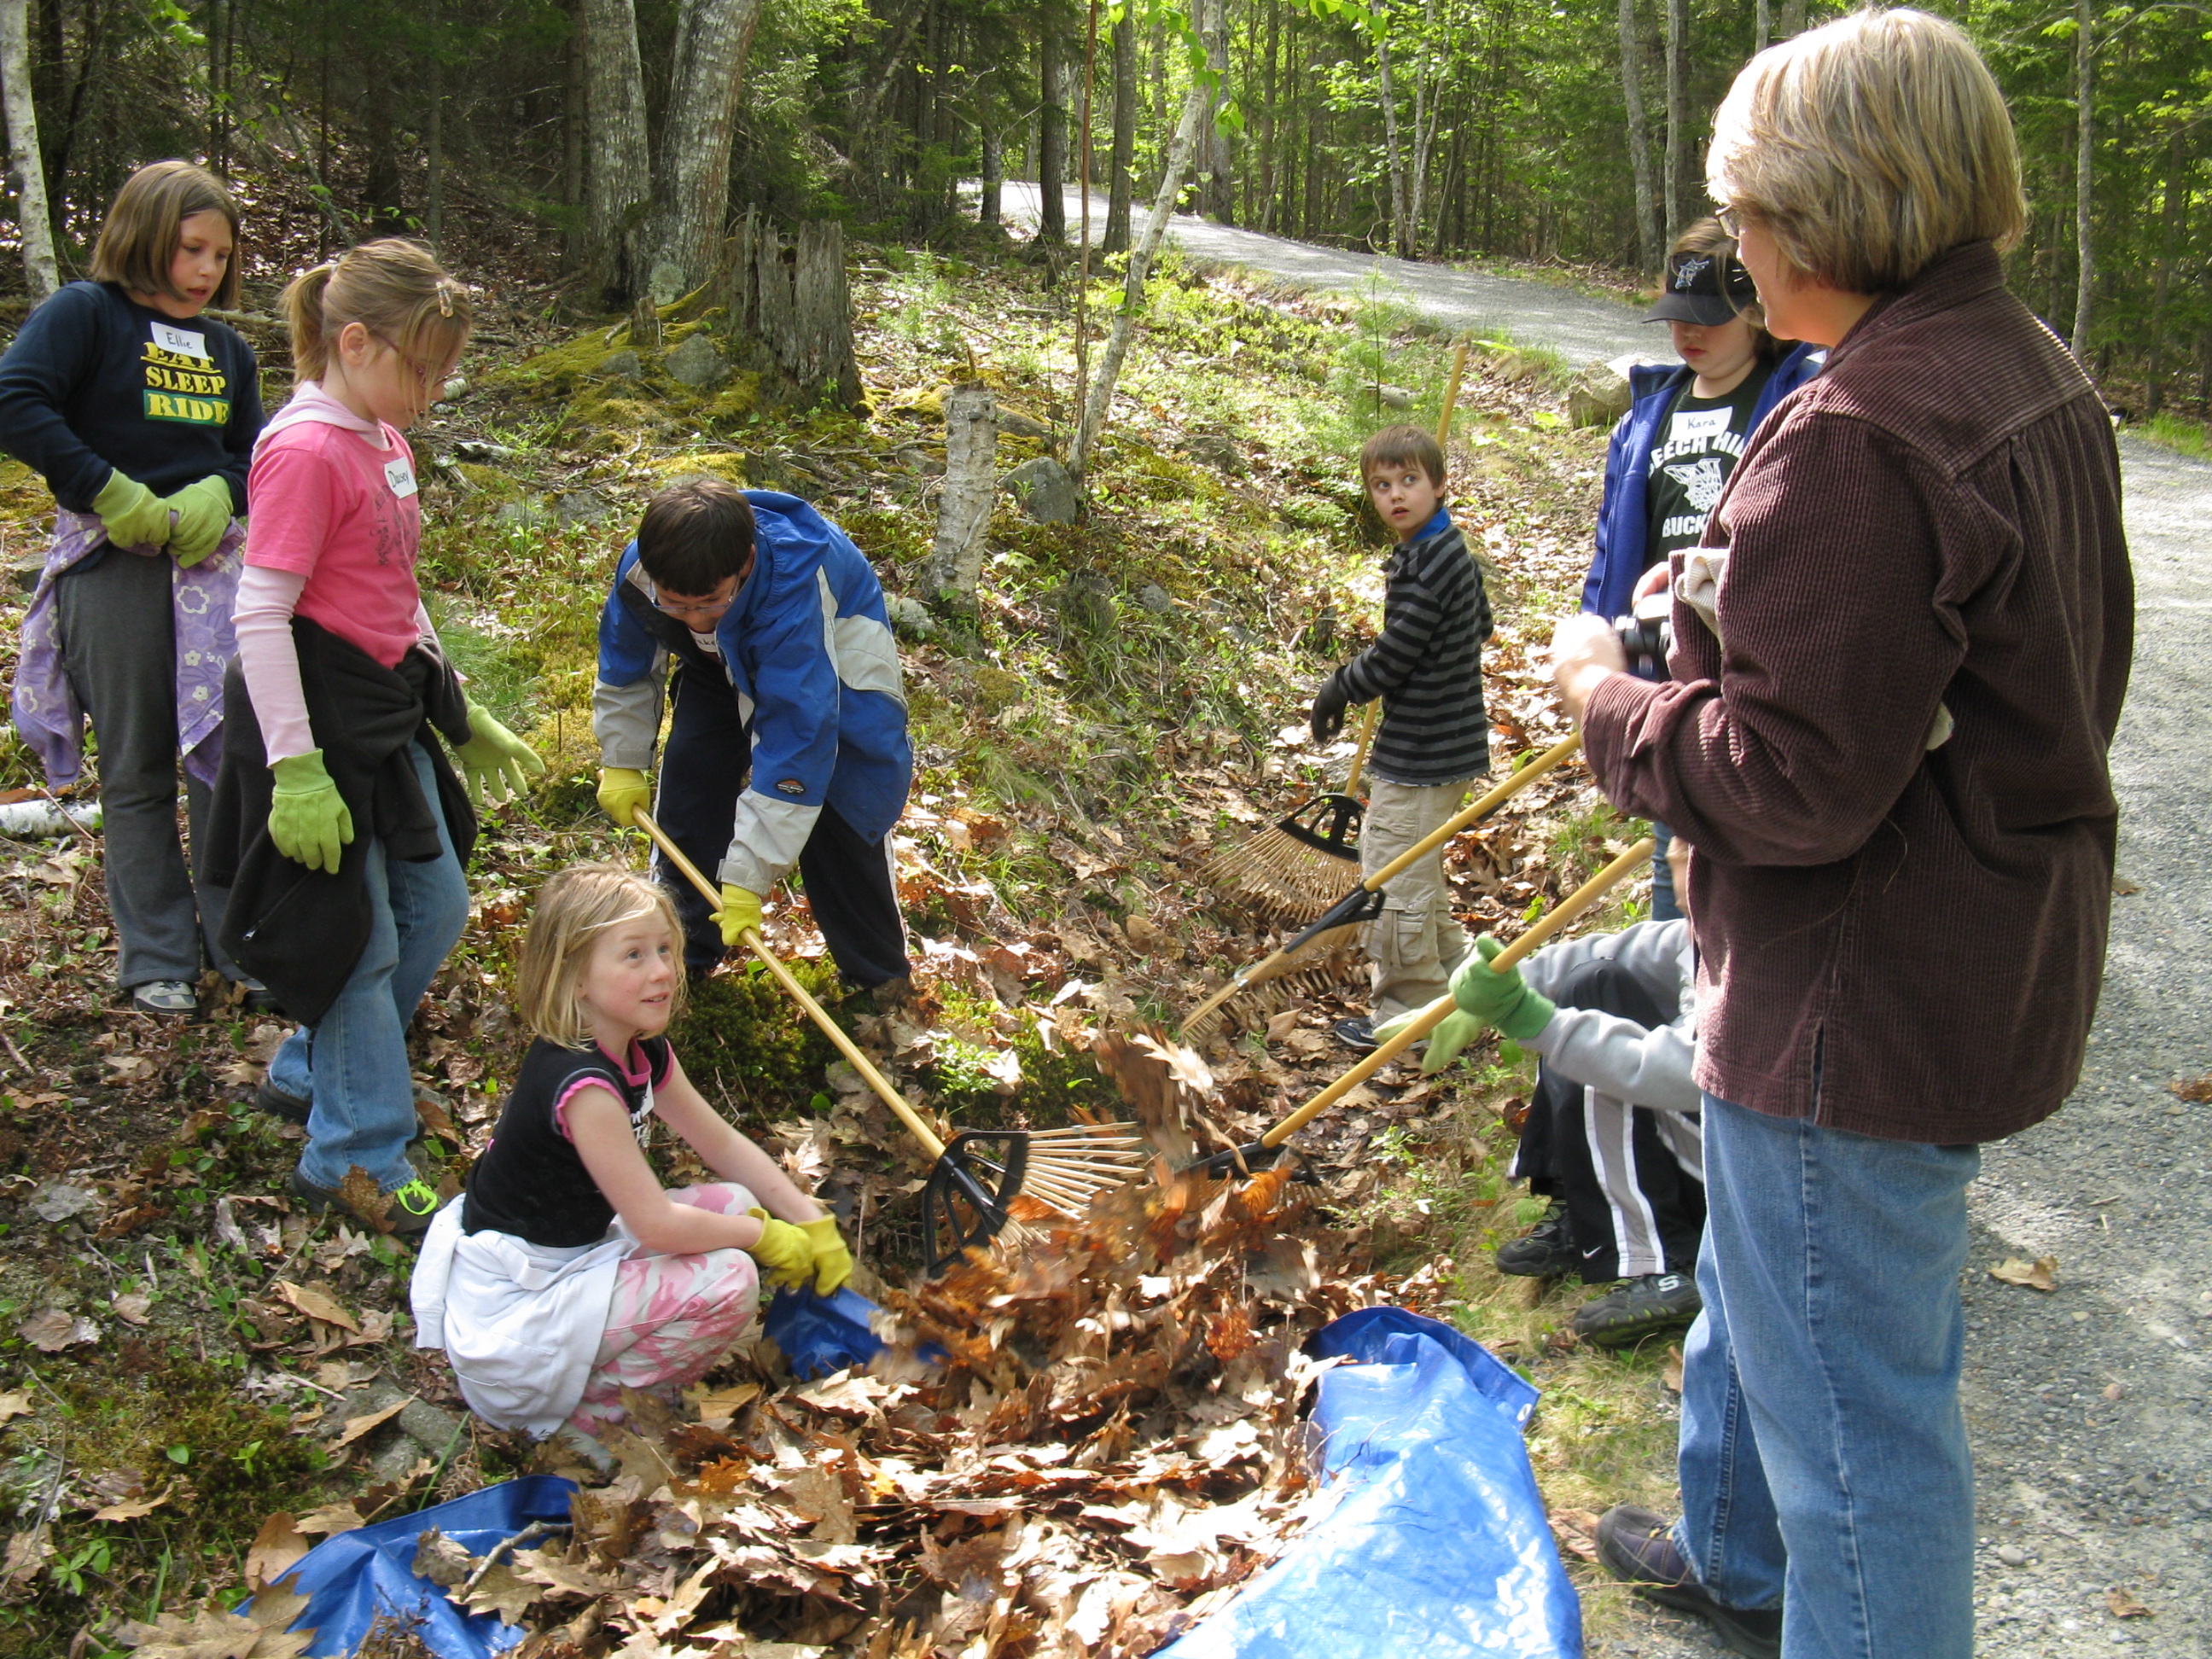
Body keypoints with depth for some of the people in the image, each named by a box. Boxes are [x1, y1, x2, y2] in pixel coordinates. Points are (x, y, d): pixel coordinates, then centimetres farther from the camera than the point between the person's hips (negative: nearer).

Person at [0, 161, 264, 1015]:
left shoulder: (228, 350, 15)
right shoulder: (86, 313, -3)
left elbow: (254, 454, 13)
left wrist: (220, 494, -9)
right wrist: (109, 492, -18)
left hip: (210, 560, 4)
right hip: (114, 565, -4)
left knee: (228, 751, 1)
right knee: (136, 770, 5)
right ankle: (157, 957, 16)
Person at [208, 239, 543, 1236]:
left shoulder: (381, 438, 10)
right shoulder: (305, 450, -18)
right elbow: (260, 614, -21)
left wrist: (463, 715, 22)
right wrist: (296, 769, -23)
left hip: (389, 710, 10)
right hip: (317, 716, -9)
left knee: (436, 908, 16)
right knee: (361, 941, -1)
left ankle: (308, 1075, 35)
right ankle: (356, 1160, 14)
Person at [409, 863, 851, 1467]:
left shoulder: (645, 1053, 1)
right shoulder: (583, 1083, -27)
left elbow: (723, 1144, 11)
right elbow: (656, 1225, -26)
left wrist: (810, 1221, 2)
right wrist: (764, 1234, -12)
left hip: (575, 1253, 10)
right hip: (508, 1313, -9)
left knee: (735, 1204, 5)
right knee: (728, 1278, -20)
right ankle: (586, 1415, 0)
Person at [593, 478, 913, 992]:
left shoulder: (793, 587, -46)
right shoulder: (639, 573, -30)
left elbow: (793, 740, -44)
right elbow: (625, 668, -4)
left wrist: (749, 877, -41)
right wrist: (621, 762, 4)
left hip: (832, 667, -5)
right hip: (724, 665, 5)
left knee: (838, 812, -12)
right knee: (686, 796, 2)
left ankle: (877, 976, 8)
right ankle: (680, 952, 23)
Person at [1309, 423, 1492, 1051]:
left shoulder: (1428, 559, -22)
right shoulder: (1449, 549, 10)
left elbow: (1396, 652, -23)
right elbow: (1481, 623, 23)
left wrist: (1339, 688, -7)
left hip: (1420, 750, -11)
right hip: (1445, 736, 11)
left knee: (1393, 875, -2)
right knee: (1415, 865, 24)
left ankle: (1409, 1011, 8)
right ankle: (1452, 970, 37)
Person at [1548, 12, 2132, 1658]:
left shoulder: (1860, 433, -27)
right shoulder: (2035, 372, 6)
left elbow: (1792, 784, -29)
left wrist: (1608, 691, -11)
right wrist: (1738, 605, 11)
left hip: (1862, 1010, -11)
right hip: (1991, 955, 11)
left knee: (1852, 1397, 6)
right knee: (1766, 1280, 31)